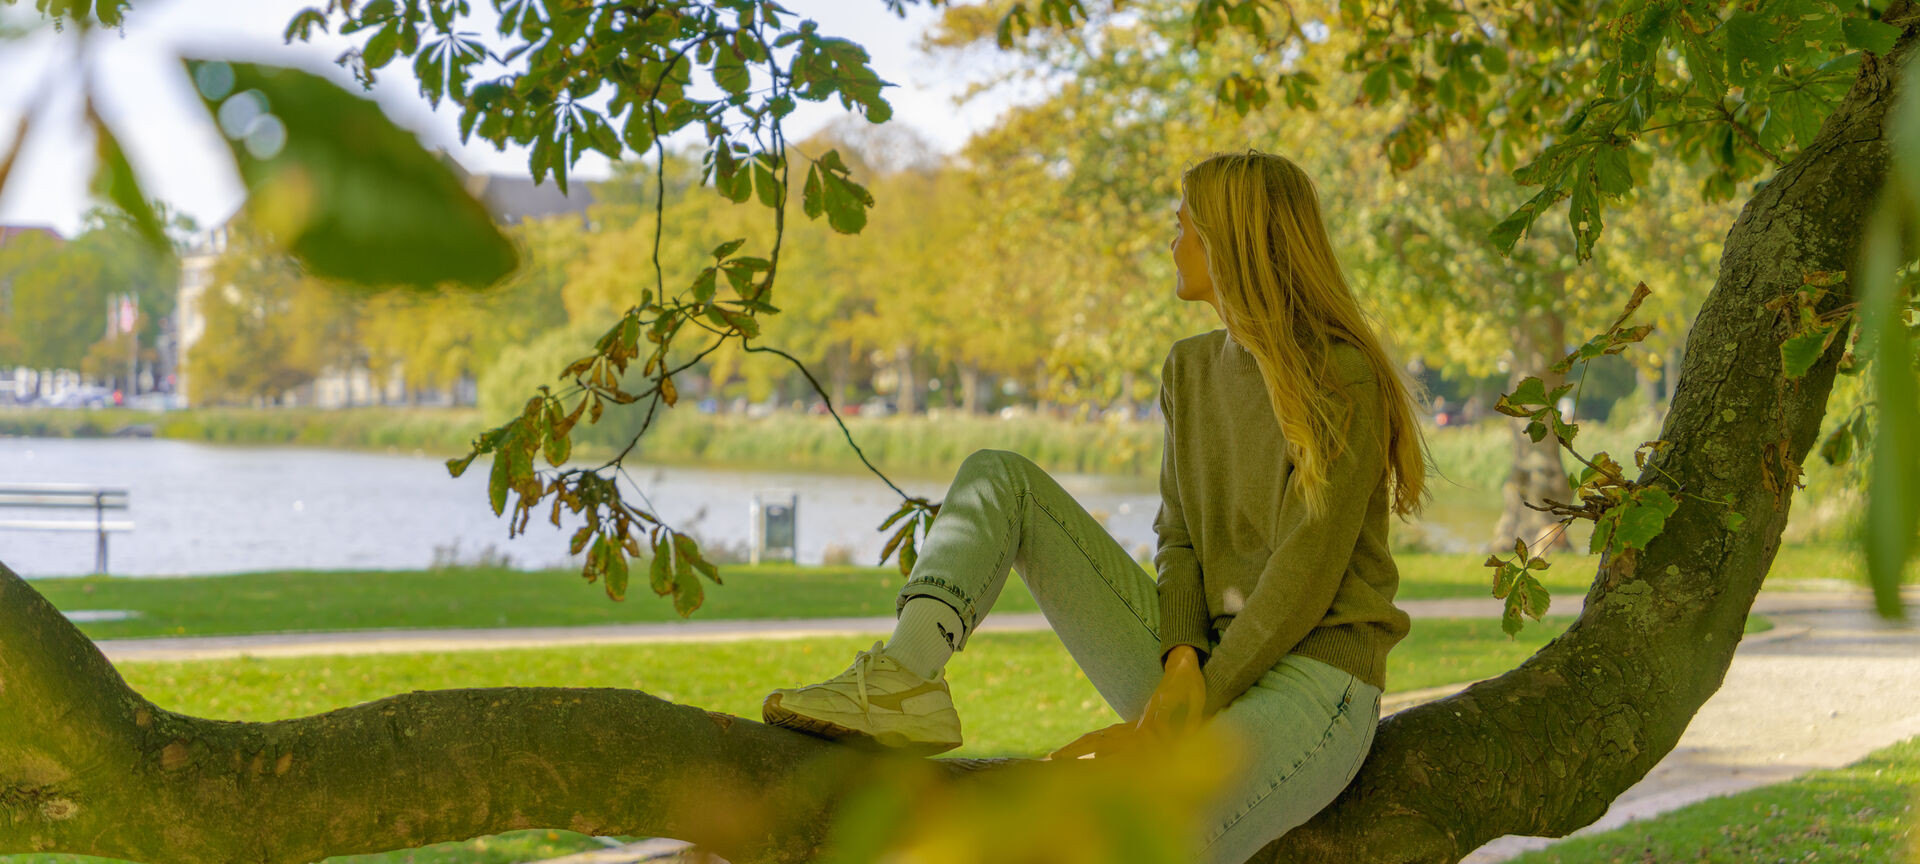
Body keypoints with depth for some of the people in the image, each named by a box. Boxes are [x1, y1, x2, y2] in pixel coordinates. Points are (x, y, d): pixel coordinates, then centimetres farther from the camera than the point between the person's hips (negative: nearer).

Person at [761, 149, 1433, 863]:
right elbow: (1179, 543, 8)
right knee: (997, 477, 1)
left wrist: (1190, 714, -19)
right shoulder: (1188, 369, 13)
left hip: (1310, 679, -8)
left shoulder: (1341, 381, -11)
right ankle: (904, 679, -22)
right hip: (1202, 662, 8)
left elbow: (1306, 576, -16)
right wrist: (1181, 663, -13)